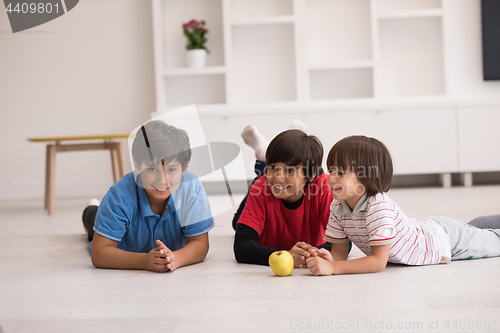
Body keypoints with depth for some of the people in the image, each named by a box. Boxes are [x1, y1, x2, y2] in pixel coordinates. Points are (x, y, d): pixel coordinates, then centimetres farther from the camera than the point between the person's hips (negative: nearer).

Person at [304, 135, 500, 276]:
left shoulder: (379, 206, -43)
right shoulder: (337, 207, -21)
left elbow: (379, 262, -43)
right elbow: (339, 252, -16)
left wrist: (332, 268, -51)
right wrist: (328, 259, -40)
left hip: (443, 238, -6)